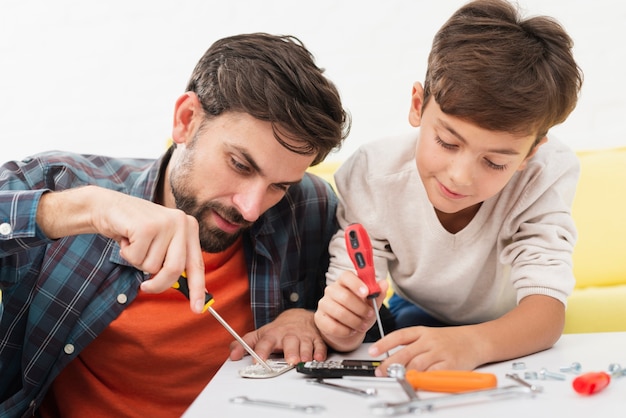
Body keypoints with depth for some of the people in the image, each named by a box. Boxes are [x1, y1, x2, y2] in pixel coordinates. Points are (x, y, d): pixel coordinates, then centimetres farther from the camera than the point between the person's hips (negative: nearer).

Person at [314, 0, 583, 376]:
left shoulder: (546, 174, -27)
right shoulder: (374, 175, -25)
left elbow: (547, 306, -32)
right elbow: (345, 290, -21)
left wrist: (473, 343, -54)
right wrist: (343, 328, -46)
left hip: (509, 335, -1)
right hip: (415, 320, 1)